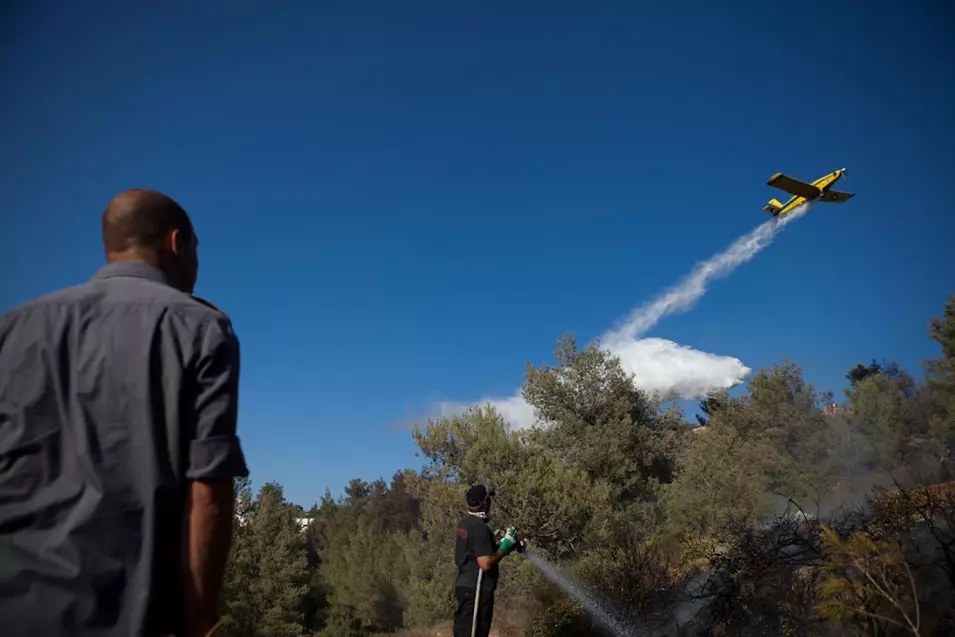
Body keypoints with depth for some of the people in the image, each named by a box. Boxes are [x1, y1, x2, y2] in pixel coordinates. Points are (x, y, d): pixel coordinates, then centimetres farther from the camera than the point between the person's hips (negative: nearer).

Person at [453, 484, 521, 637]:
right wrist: (504, 547, -14)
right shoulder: (480, 527, -21)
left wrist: (502, 543, 11)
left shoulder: (465, 522, 8)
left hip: (466, 586, 9)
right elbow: (486, 564, -26)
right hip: (477, 591, -9)